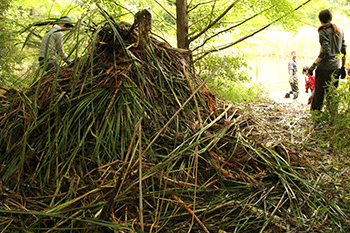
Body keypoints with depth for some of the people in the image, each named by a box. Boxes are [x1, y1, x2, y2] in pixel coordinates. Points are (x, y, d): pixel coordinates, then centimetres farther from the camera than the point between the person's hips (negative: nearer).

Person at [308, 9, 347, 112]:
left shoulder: (323, 31, -8)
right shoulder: (340, 30, 10)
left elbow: (325, 51, -18)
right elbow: (344, 50, 12)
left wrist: (313, 66, -15)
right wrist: (343, 67, 20)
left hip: (324, 67, -6)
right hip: (336, 67, 6)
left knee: (319, 92, 0)